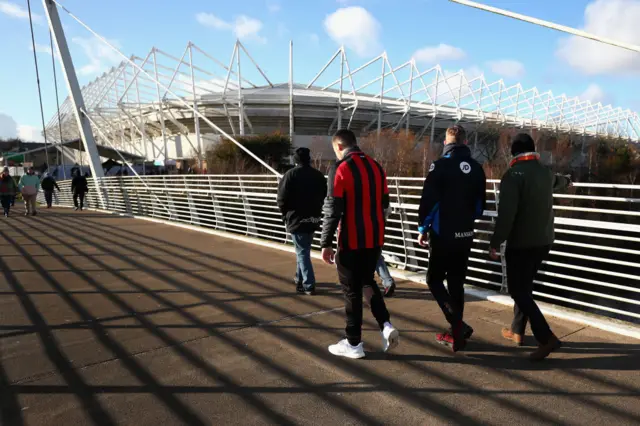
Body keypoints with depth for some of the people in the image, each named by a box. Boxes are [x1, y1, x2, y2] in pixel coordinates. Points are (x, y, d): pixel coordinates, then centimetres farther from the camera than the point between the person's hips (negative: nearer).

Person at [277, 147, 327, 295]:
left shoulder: (291, 174, -10)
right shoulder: (319, 175, 5)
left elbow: (282, 198, -12)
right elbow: (324, 197, 8)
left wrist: (286, 213, 4)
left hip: (297, 219, -5)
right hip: (313, 219, 6)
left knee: (302, 252, -2)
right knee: (304, 250, 19)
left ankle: (308, 285, -3)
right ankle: (300, 279, 32)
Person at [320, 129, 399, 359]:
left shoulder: (340, 168, -11)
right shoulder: (376, 166, 10)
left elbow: (333, 210, -15)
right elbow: (384, 203, 15)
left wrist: (326, 243, -10)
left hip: (352, 241, -6)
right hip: (375, 239, 6)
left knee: (352, 290, 6)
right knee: (368, 282, 23)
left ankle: (354, 343, 16)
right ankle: (386, 325, 9)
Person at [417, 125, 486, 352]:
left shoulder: (440, 165, -12)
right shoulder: (477, 168, 6)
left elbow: (428, 201, -16)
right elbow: (480, 205, 13)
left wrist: (423, 228, -5)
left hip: (443, 235, -6)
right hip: (465, 236, 6)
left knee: (434, 279, 8)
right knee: (456, 282, 14)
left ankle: (458, 325, -6)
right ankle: (455, 332, 21)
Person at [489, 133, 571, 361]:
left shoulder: (513, 174, -15)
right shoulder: (546, 172, 9)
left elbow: (506, 213, -23)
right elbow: (557, 181, 36)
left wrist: (495, 242, -18)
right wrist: (566, 180, 60)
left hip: (520, 243, -8)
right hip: (543, 241, 8)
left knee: (518, 290, -2)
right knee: (524, 287, 18)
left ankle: (546, 337, -9)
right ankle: (517, 331, 27)